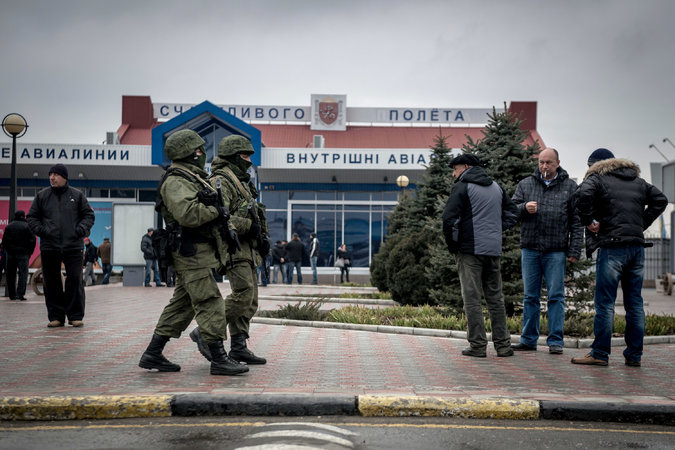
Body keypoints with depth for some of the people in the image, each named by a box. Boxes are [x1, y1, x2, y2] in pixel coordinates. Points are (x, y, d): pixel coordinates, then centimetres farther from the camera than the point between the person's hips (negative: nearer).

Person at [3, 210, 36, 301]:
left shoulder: (8, 226, 9)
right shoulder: (27, 226, -4)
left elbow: (5, 241, 10)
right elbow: (32, 240, -7)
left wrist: (8, 251, 14)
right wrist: (29, 252, 3)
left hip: (11, 254, 4)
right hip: (23, 254, -4)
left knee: (11, 275, 10)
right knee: (23, 273, -3)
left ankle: (12, 294, 13)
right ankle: (20, 294, -14)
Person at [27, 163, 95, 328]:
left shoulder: (77, 196, 7)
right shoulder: (42, 196, 10)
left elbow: (89, 215, 11)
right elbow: (31, 217, 14)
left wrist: (81, 229, -5)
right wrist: (40, 230, -3)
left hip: (73, 246, -1)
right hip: (49, 247, 2)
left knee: (75, 280, -3)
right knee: (52, 283, 4)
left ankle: (75, 316, 5)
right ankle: (55, 316, 12)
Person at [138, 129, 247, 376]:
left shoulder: (192, 177, 20)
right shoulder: (175, 182, -13)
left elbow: (203, 209, 24)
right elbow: (188, 214, -28)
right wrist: (216, 210, -15)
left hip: (197, 252, 11)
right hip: (192, 253, -11)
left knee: (181, 305, 13)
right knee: (210, 303, -8)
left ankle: (153, 354, 19)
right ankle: (219, 359, -3)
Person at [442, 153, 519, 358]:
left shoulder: (462, 187, -6)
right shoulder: (496, 187, 16)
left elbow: (449, 218, -15)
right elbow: (512, 213, 21)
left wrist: (452, 244, -3)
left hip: (470, 250, -6)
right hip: (494, 250, 6)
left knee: (472, 299, -2)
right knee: (495, 298, 12)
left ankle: (477, 346, -2)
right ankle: (503, 345, 13)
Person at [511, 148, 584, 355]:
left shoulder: (570, 187, 5)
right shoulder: (525, 184, 11)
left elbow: (577, 221, 3)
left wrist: (574, 250, -4)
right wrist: (524, 208, -12)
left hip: (556, 251, -2)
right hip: (530, 249, 2)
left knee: (556, 296, 0)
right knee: (530, 296, 8)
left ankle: (555, 341, 7)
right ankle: (529, 340, 15)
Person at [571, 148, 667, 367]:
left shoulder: (597, 178, 1)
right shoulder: (637, 180, 20)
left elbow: (583, 195, -19)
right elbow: (660, 200, 18)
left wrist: (588, 221, -8)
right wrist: (642, 223, 16)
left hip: (612, 246, -6)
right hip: (637, 246, 6)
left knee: (604, 302, -3)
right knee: (634, 302, 9)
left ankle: (600, 353, -1)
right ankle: (634, 355, 12)